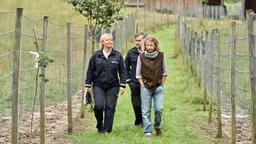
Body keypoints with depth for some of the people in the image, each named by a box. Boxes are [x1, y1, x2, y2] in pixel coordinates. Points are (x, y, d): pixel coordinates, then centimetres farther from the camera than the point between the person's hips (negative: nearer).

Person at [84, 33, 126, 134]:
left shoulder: (118, 56, 3)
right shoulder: (96, 56, 3)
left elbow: (122, 71, 5)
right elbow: (90, 71, 6)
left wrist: (122, 85, -3)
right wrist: (87, 85, 3)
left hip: (113, 86, 1)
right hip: (98, 86, -1)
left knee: (110, 108, -1)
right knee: (99, 106, -14)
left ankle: (107, 130, 8)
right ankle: (99, 124, 12)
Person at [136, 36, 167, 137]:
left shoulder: (160, 56, -1)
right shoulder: (141, 57, -3)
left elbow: (164, 72, 8)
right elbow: (138, 74, 3)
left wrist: (162, 84, 3)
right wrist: (143, 85, -3)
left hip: (158, 87, 0)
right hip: (146, 87, 0)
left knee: (159, 109, -8)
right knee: (146, 111, 0)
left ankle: (157, 127, 16)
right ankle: (147, 131, 9)